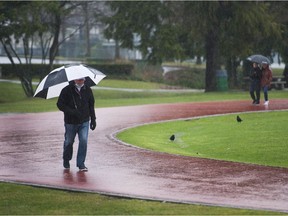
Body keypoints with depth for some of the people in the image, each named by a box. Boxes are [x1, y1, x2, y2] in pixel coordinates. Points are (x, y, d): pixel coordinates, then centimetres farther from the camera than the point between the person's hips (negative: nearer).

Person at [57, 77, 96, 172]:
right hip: (71, 122, -2)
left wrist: (93, 119, 13)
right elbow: (60, 104, -10)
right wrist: (72, 112, -22)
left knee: (84, 141, -11)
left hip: (84, 122, 2)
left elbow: (91, 105, 15)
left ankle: (81, 164, -3)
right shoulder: (67, 90, -7)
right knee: (69, 142, 11)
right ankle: (66, 160, 35)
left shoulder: (87, 90, 5)